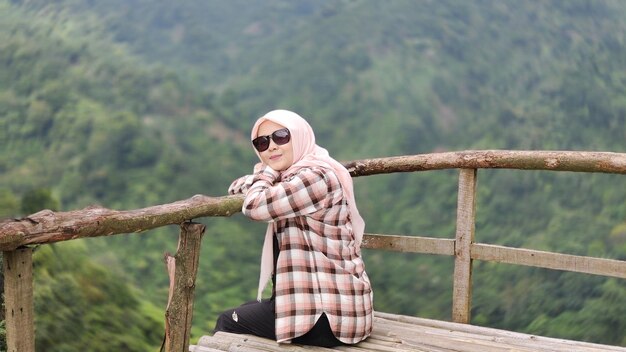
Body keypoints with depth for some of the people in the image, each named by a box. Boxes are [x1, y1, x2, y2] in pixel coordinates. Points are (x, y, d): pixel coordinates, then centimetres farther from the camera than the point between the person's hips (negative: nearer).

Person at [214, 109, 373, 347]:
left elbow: (254, 206, -24)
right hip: (321, 303, 9)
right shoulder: (291, 177, 15)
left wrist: (267, 171, -3)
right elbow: (237, 189, 17)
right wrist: (269, 173, -4)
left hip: (328, 315, -9)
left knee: (228, 323, 5)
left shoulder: (317, 176, -18)